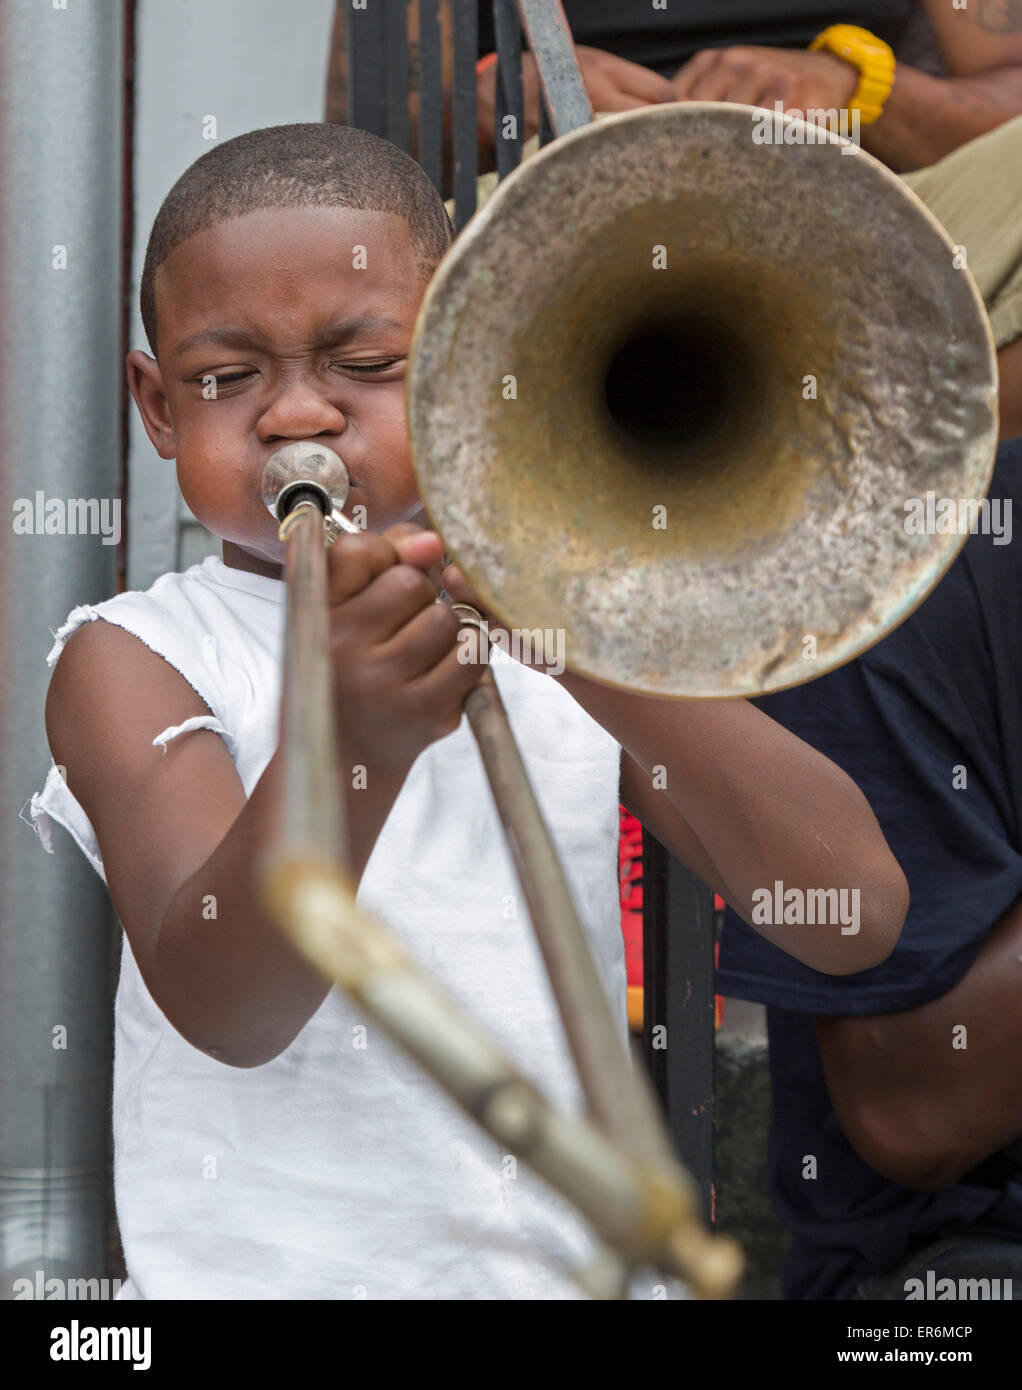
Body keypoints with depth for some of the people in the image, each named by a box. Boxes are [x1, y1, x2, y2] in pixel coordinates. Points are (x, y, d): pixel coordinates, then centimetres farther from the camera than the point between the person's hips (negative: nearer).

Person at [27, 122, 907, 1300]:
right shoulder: (130, 660, 0)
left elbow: (852, 920, -6)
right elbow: (224, 1012, -16)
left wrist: (603, 651, -18)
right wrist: (347, 740, -32)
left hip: (570, 1259, 2)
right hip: (270, 1268, -1)